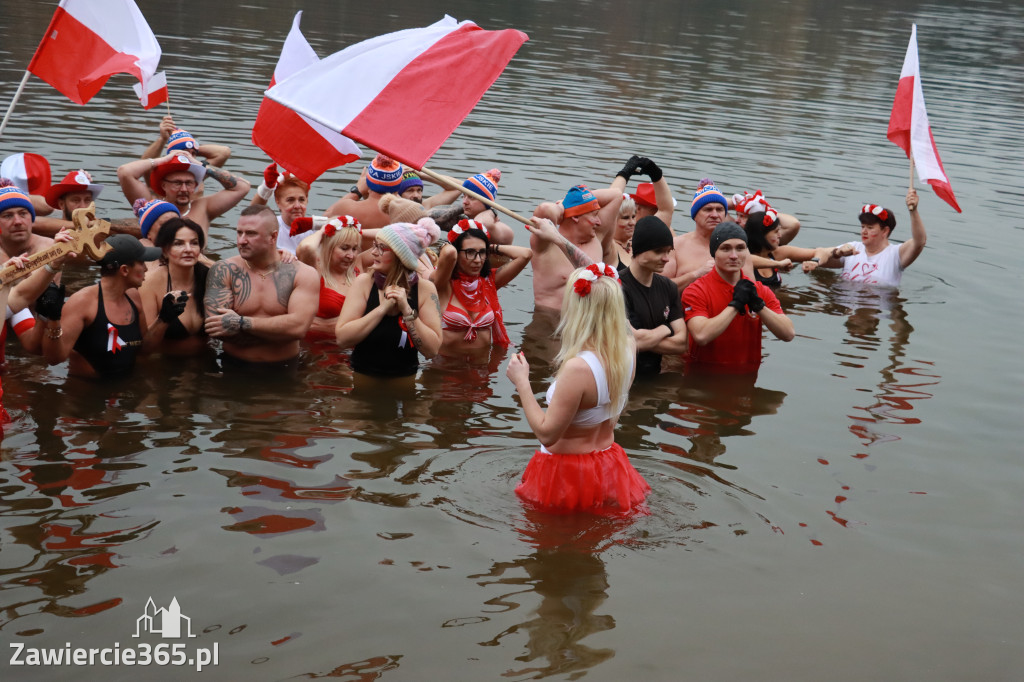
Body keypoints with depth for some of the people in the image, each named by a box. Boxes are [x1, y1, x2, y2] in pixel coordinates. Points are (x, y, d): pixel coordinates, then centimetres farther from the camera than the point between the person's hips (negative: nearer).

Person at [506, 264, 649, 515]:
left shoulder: (577, 368, -30)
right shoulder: (627, 349, -9)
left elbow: (547, 434, -25)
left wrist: (521, 382, -16)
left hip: (567, 474, -8)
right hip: (608, 466, 8)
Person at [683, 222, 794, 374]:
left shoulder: (761, 290, 10)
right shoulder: (696, 291, -3)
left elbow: (788, 334, 1)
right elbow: (701, 336, -20)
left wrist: (758, 305, -10)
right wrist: (735, 304, -14)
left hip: (748, 376, 3)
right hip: (705, 377, -3)